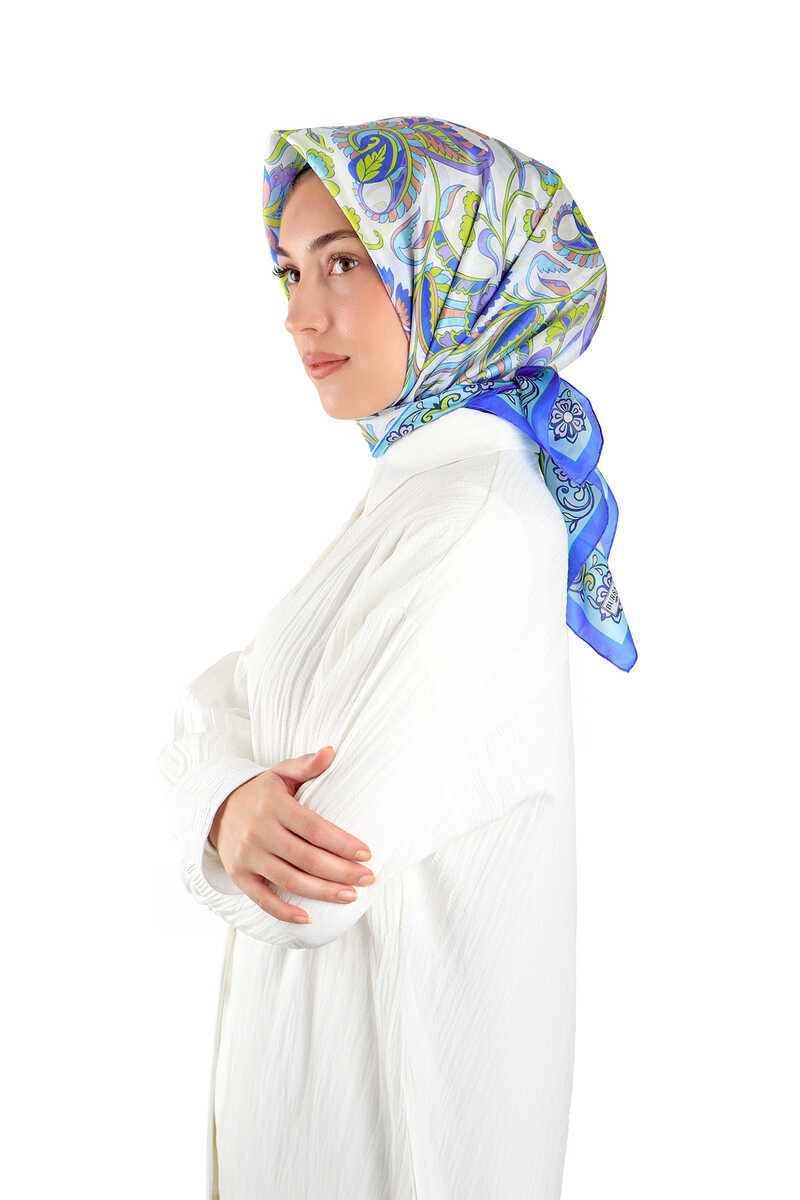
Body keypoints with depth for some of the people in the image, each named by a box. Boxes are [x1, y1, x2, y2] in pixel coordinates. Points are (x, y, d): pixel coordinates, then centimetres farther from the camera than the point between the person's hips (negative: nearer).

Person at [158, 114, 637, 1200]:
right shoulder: (405, 489, 5)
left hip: (393, 1067, -8)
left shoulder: (475, 519, -26)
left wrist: (234, 816, -7)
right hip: (314, 1008, 8)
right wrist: (236, 804, -20)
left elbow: (315, 897, -28)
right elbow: (216, 705, 1)